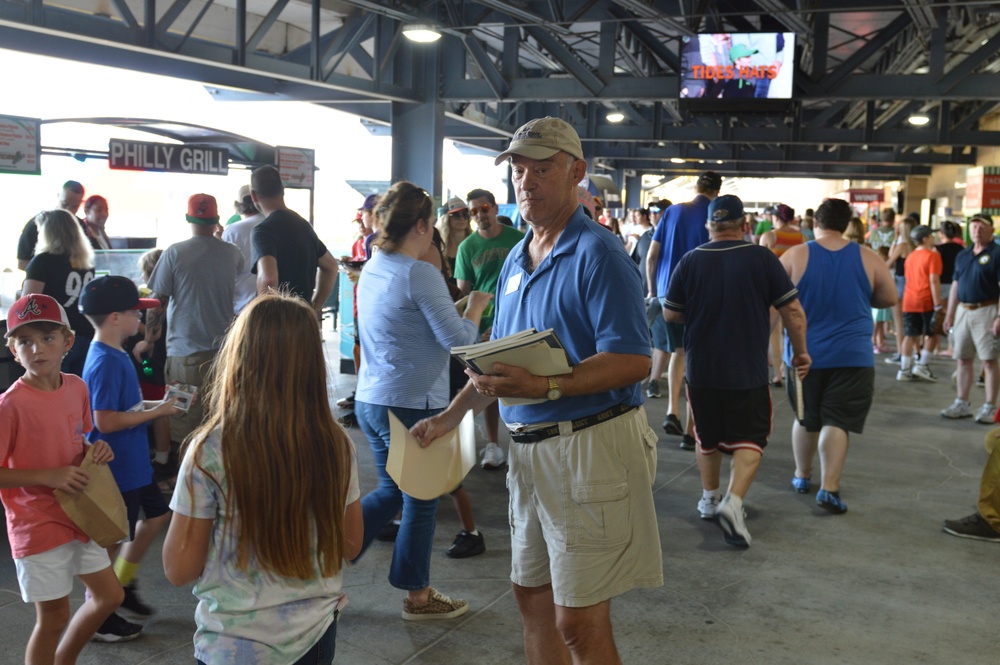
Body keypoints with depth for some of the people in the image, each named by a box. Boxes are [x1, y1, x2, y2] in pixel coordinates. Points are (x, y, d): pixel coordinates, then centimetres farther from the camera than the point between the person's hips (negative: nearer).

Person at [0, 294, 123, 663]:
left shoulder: (77, 387, -1)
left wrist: (95, 450, -4)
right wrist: (47, 476, -26)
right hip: (38, 525, -7)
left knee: (109, 594, 18)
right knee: (53, 618, 5)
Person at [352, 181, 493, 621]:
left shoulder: (371, 270, 9)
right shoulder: (419, 274, -17)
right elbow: (457, 338, -17)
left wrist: (456, 305, 19)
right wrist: (475, 307, 0)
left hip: (369, 399, 8)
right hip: (412, 404, -8)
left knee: (389, 491, 22)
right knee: (420, 501, 8)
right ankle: (418, 597, 22)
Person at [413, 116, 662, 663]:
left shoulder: (597, 254, -13)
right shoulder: (515, 259, 14)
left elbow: (632, 361, -22)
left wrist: (547, 387, -31)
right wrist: (451, 416, 17)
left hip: (590, 447, -8)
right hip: (529, 448, 9)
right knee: (532, 599, 19)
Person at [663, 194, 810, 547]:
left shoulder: (690, 261, -5)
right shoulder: (763, 259, -9)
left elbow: (670, 314, 3)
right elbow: (793, 312, -7)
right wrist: (800, 351, 8)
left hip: (701, 370, 2)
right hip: (748, 371, -2)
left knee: (708, 437, 20)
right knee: (749, 439, 7)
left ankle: (709, 498, 31)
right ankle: (734, 501, -12)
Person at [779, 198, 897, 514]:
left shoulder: (795, 256, -6)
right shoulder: (868, 258, -3)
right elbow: (889, 298, 6)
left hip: (803, 354, 1)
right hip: (853, 356, -1)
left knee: (806, 418, 18)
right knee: (837, 421, -2)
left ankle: (802, 475, 30)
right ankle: (829, 487, -12)